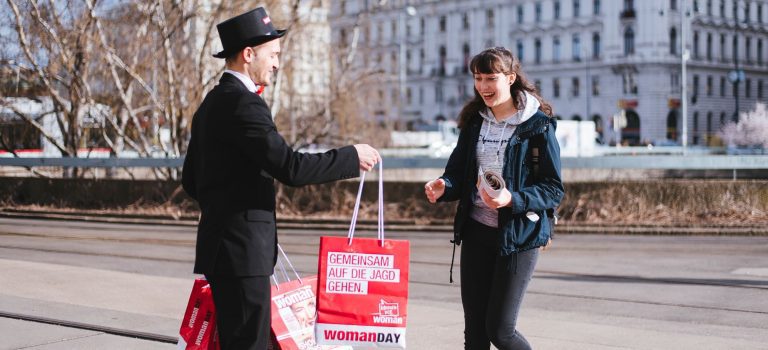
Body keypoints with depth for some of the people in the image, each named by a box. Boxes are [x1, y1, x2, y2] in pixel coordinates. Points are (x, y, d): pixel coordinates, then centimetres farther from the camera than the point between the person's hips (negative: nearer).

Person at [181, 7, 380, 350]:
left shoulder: (211, 103, 15)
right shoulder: (243, 103, -16)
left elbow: (191, 179, 20)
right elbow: (291, 167, -22)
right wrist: (351, 157, -11)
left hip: (223, 245, 10)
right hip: (242, 250, -10)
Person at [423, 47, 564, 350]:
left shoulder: (538, 126, -8)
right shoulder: (474, 121, 9)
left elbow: (554, 190, -10)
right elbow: (458, 172, 11)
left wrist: (513, 200, -26)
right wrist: (443, 187, -11)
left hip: (518, 236, -5)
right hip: (476, 232, 5)